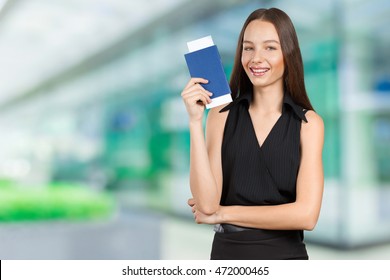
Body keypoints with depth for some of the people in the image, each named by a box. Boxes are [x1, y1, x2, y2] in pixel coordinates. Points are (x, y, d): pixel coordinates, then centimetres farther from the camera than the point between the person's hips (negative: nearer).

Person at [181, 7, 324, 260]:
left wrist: (224, 213, -11)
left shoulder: (309, 123, -7)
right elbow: (207, 203, -14)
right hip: (227, 251, 1)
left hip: (285, 254, -1)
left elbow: (306, 214, -15)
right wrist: (195, 121, -19)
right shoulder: (221, 116, -5)